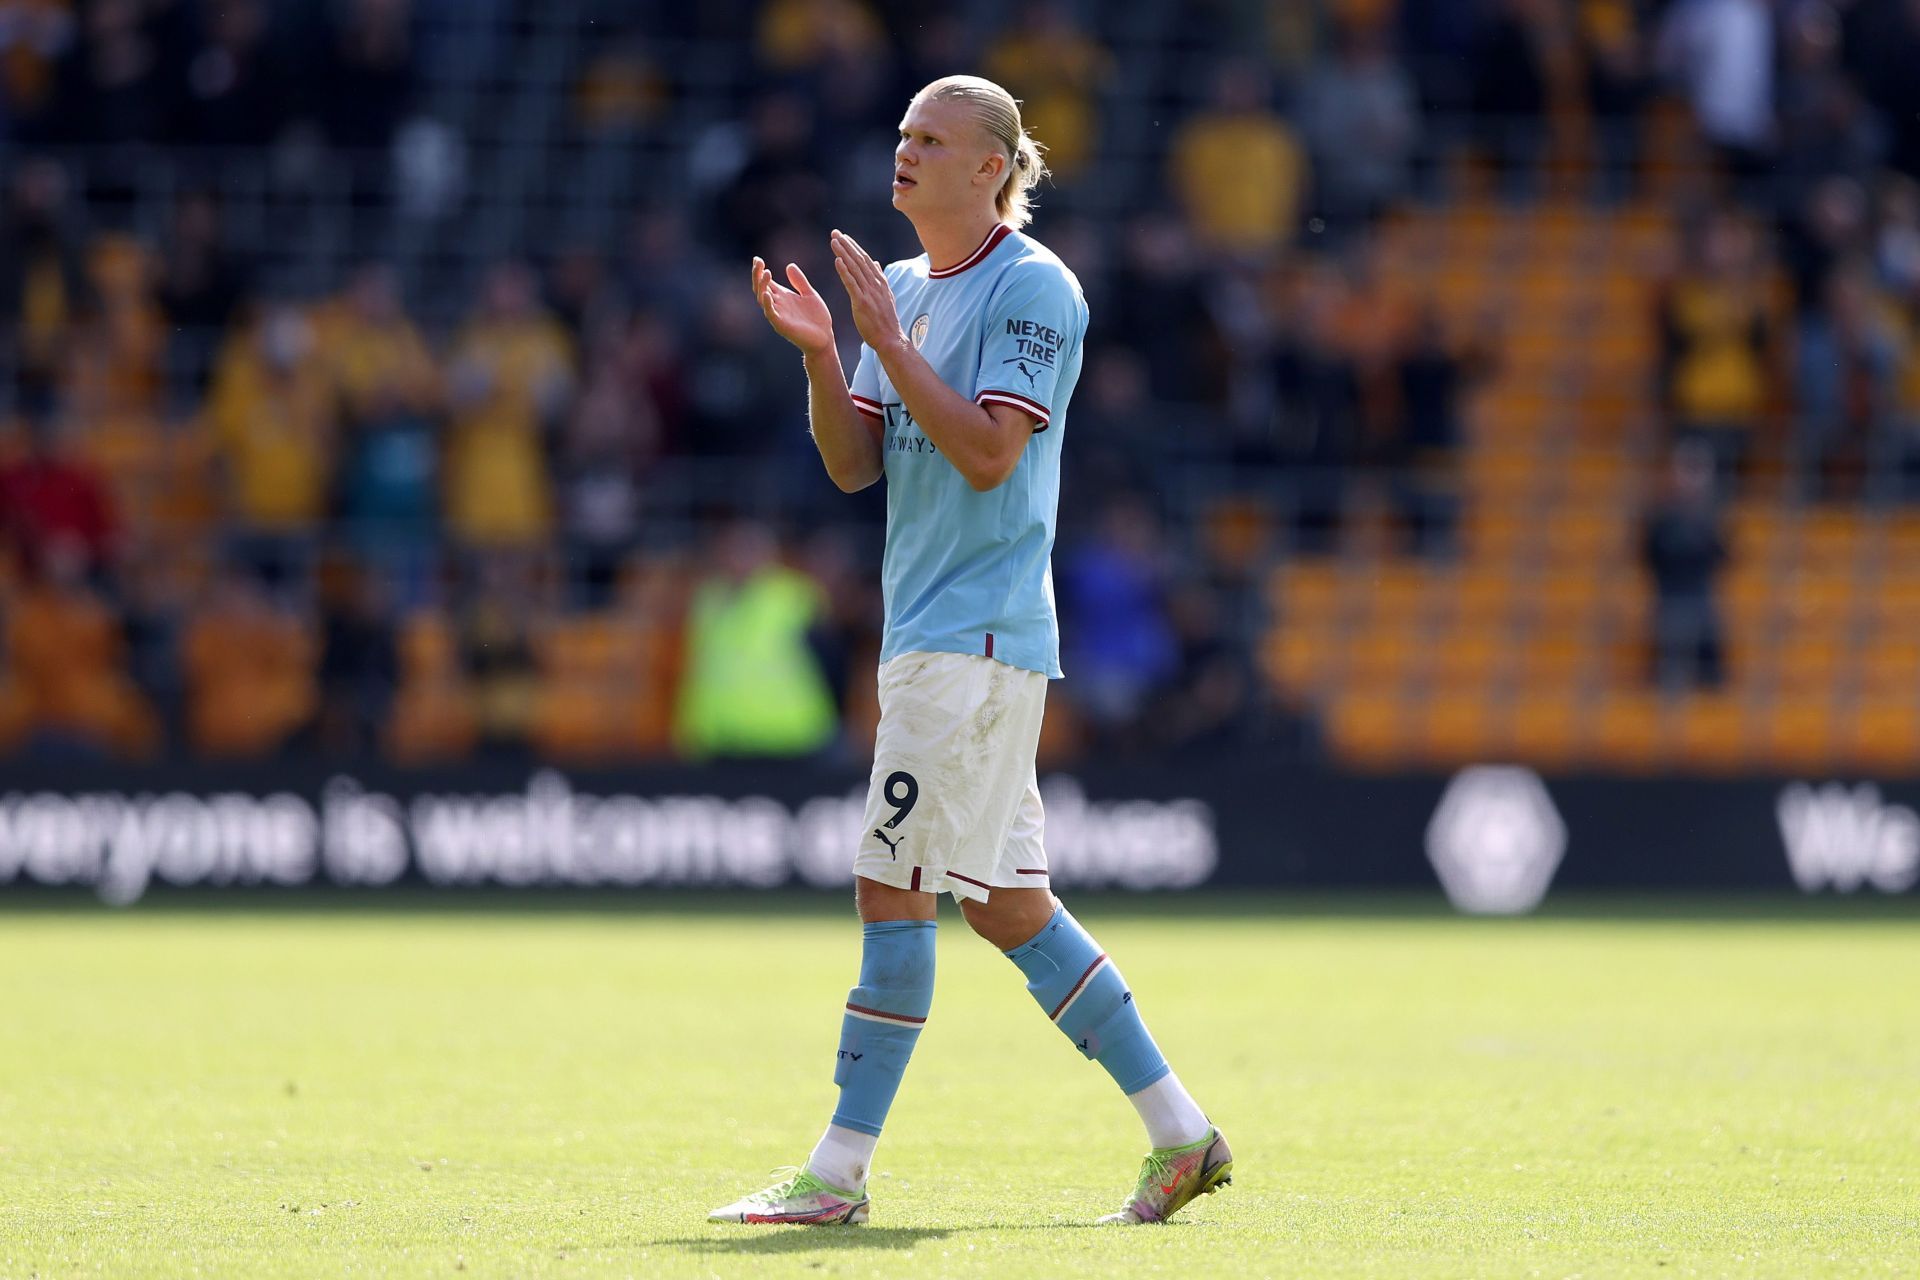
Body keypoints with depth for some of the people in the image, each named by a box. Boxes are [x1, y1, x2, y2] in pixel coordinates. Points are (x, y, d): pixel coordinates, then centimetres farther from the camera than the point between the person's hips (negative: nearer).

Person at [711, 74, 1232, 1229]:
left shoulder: (1033, 288, -10)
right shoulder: (903, 288, 15)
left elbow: (988, 453, -19)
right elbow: (853, 464, 12)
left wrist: (885, 338, -20)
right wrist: (819, 352, -4)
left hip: (978, 634, -9)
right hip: (927, 634, 9)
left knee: (893, 889, -10)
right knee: (1009, 904, 10)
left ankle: (839, 1174, -7)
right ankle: (1181, 1132, 16)